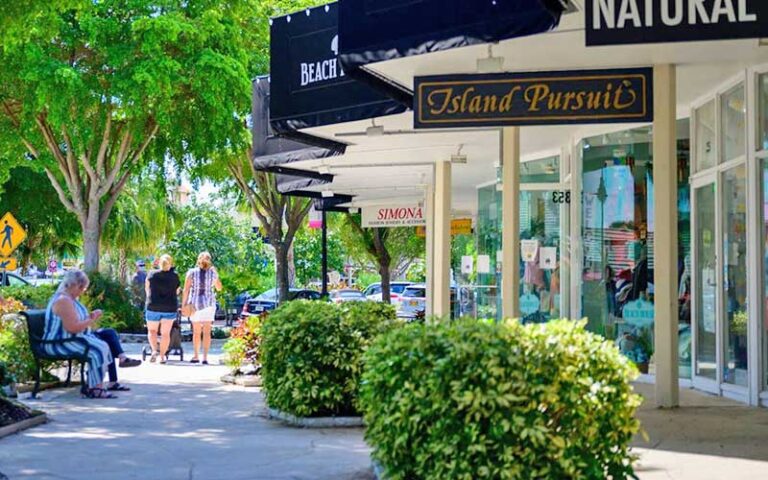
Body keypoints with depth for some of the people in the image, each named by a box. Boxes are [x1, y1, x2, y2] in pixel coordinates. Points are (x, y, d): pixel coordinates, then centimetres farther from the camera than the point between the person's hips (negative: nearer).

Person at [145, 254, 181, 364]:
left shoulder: (152, 274, -2)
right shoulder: (174, 277, -1)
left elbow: (147, 289, 11)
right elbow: (177, 292, 8)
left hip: (153, 307, 0)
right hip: (170, 308, 0)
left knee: (152, 331, 14)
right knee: (165, 333, 7)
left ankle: (154, 350, -6)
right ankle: (162, 356, 5)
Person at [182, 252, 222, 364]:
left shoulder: (191, 273, -3)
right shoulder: (213, 273, -2)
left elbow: (186, 290, -6)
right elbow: (219, 288, 13)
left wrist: (183, 304, -1)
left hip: (195, 303, 1)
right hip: (208, 303, -1)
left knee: (196, 331, 12)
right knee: (207, 332, 0)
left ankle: (195, 356, 14)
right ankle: (205, 357, -8)